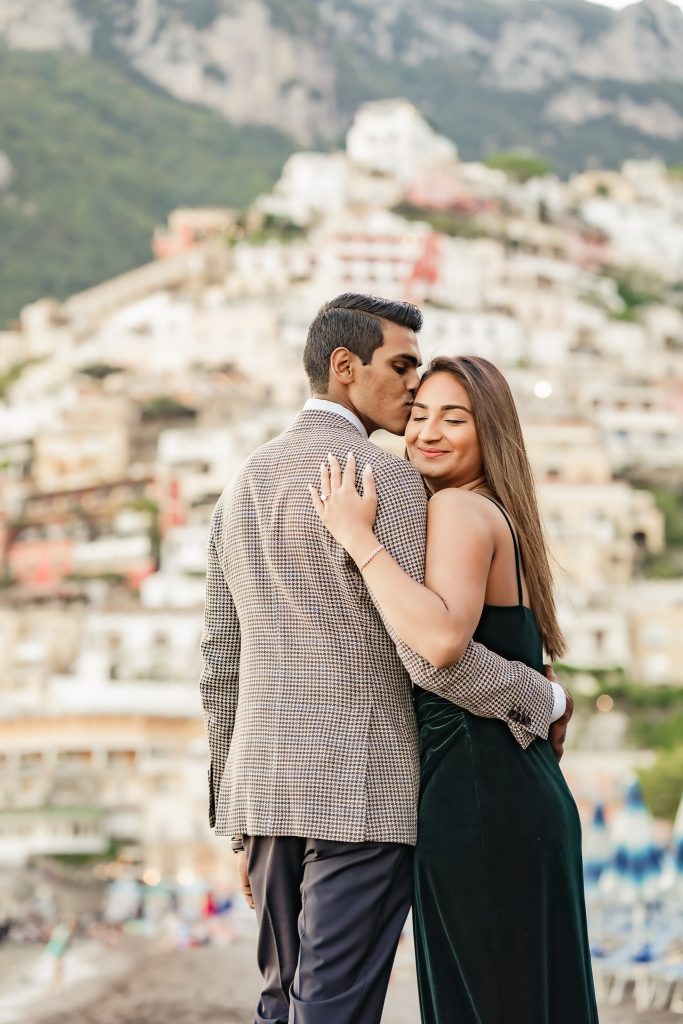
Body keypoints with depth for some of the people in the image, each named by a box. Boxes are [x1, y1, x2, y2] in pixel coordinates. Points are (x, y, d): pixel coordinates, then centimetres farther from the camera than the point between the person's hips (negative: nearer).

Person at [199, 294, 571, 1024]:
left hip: (266, 788, 7)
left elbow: (221, 666, 15)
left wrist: (239, 824, 20)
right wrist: (544, 703, 0)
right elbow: (432, 653, -16)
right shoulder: (386, 478, -9)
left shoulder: (243, 486, 15)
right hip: (361, 791, -7)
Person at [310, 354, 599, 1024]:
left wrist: (357, 536, -23)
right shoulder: (500, 517, 17)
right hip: (522, 796, 10)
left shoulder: (458, 508, -12)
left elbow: (442, 639, -29)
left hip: (476, 799, -10)